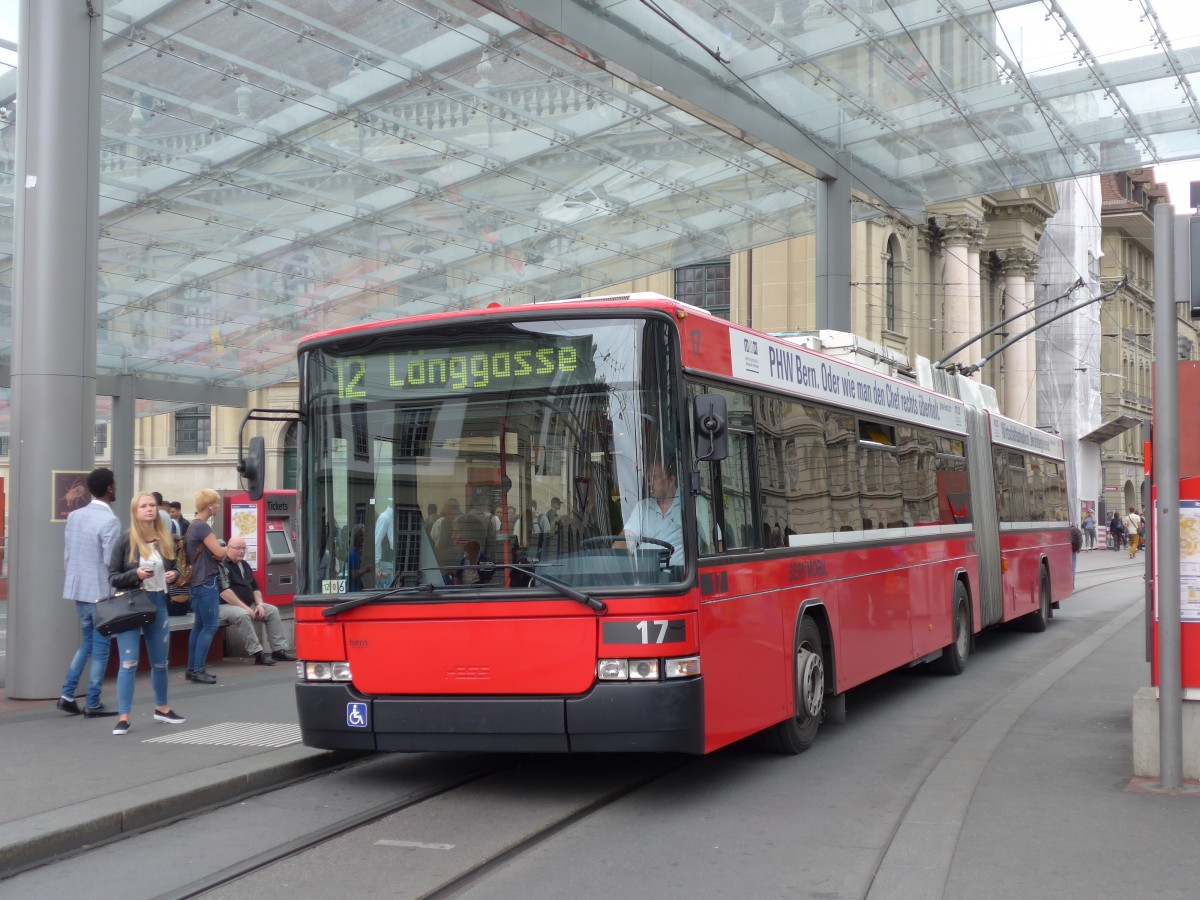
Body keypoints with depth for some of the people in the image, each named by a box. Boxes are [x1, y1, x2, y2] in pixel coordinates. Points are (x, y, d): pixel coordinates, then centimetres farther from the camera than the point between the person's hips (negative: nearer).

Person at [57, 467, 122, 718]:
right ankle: (93, 704, 6)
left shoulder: (74, 516, 6)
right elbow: (111, 563, -17)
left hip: (79, 590, 7)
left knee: (86, 643, 19)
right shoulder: (110, 521, -17)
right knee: (100, 649, 2)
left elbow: (67, 555, 11)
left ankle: (67, 694, 13)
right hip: (101, 592, -7)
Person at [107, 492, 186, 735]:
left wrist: (174, 574, -5)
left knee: (160, 662, 16)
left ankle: (162, 707, 35)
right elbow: (112, 577, -5)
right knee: (129, 662, -9)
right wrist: (135, 574, -21)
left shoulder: (166, 540, 4)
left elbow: (174, 568, 18)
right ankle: (123, 717, -6)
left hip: (158, 604, 4)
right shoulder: (126, 540, -7)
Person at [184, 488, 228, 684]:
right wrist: (226, 548, 3)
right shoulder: (202, 526, -17)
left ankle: (192, 668, 16)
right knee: (210, 625, -6)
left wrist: (220, 553, -4)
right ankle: (197, 670, -5)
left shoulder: (194, 525, 15)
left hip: (198, 582, 10)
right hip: (206, 582, -10)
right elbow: (219, 552, -18)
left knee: (199, 625, 13)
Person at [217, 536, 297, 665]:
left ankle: (279, 649, -4)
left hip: (248, 605, 9)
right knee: (242, 615, -37)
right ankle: (257, 653, -34)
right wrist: (244, 607, -24)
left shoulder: (245, 565, 16)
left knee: (272, 610, -2)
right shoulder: (222, 565, -13)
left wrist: (259, 604, 1)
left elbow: (255, 587, 20)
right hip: (225, 606, -9)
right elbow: (224, 592, -23)